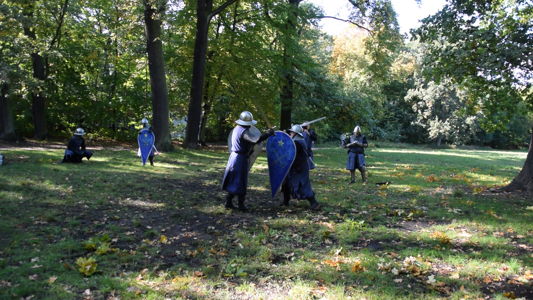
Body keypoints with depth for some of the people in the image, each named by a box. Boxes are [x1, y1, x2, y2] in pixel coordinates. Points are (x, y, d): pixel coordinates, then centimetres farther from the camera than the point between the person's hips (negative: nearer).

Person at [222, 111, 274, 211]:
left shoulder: (237, 128, 11)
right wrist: (269, 133, -23)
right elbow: (257, 139, -31)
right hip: (240, 159, -9)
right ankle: (241, 204, 8)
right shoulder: (244, 132, -19)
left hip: (234, 156, 9)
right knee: (240, 182, 0)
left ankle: (228, 202, 20)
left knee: (233, 181, 15)